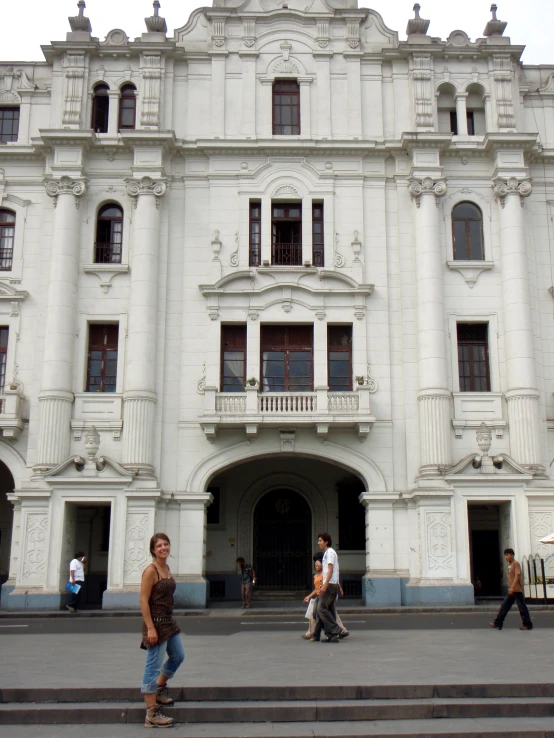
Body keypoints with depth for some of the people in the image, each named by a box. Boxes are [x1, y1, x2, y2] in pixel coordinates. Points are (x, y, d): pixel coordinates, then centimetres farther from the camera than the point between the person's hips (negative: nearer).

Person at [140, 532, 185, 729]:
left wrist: (169, 621, 20)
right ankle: (151, 715, 4)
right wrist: (150, 628, -22)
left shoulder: (167, 568, 10)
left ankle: (159, 689, 41)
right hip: (156, 623, -9)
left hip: (169, 621, 9)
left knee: (178, 657, 22)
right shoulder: (150, 570, -15)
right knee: (153, 667, -3)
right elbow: (143, 601, -19)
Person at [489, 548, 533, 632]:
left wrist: (512, 587, -25)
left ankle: (528, 625, 8)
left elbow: (517, 575, -19)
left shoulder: (516, 563, -10)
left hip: (517, 590, -9)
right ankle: (498, 623, 6)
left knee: (522, 607, -1)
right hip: (511, 590, 9)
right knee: (504, 606, 6)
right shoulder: (509, 564, 15)